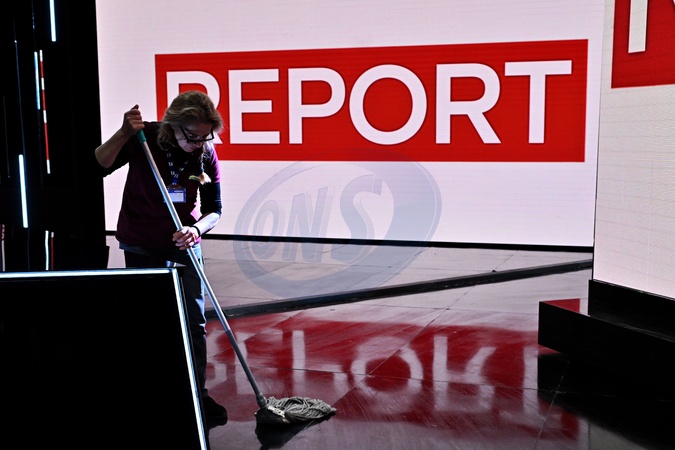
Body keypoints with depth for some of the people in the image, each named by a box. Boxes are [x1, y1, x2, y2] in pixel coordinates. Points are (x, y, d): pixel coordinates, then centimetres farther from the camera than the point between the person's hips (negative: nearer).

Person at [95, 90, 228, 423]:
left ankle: (198, 394, 15)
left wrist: (196, 229, -28)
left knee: (194, 321, 2)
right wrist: (123, 134, -36)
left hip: (184, 244, 2)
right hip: (142, 248, -2)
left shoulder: (206, 154, -9)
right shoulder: (144, 139, -15)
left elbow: (214, 209, -7)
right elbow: (100, 166, -21)